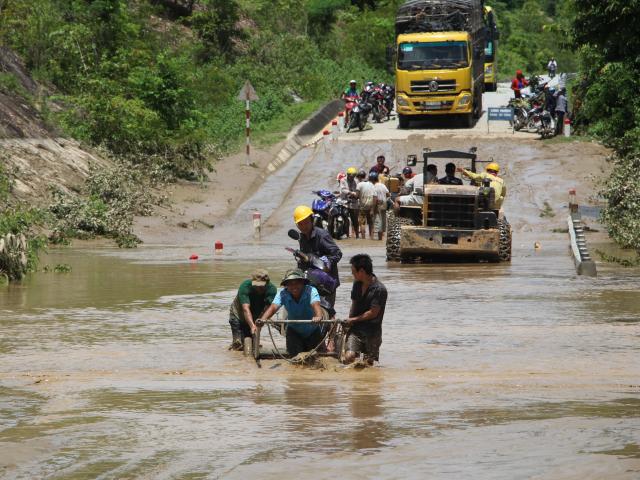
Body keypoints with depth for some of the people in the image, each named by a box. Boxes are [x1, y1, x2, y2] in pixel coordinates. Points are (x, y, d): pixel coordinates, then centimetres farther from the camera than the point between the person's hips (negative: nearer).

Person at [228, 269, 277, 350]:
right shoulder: (245, 286, -32)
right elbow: (246, 309, -42)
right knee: (239, 346, -13)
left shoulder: (271, 289, -24)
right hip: (239, 316, -3)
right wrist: (252, 326, -55)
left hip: (255, 319, 3)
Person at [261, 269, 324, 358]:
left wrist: (318, 316, -68)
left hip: (313, 331, -1)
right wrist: (263, 319, -56)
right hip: (294, 330, 1)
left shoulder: (311, 291, -26)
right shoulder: (282, 293, -21)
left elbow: (315, 305, -44)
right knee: (294, 354, -11)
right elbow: (273, 307, -35)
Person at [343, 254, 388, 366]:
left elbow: (373, 313, -14)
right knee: (349, 357, -16)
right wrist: (349, 321, 1)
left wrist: (353, 319, -6)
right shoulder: (357, 284, 8)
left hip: (372, 332, -4)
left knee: (368, 363, -1)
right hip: (355, 329, 4)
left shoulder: (380, 289, -14)